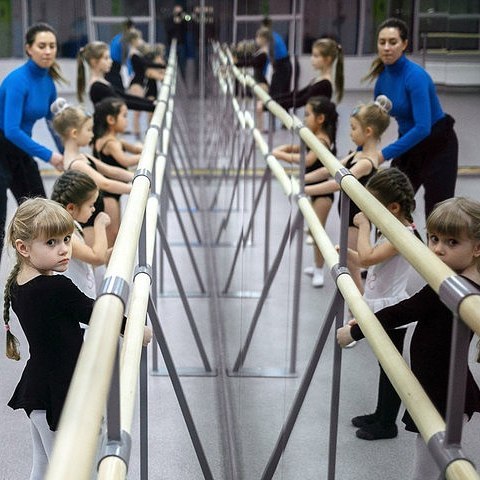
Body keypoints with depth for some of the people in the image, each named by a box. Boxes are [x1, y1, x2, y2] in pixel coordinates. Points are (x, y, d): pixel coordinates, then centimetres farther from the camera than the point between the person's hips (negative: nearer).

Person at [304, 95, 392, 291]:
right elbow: (329, 170, 9)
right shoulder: (359, 154, 6)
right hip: (350, 216, 9)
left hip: (356, 220, -9)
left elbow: (338, 183, -35)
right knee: (349, 269, 18)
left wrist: (304, 190, -35)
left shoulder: (367, 162, -24)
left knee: (351, 270, -1)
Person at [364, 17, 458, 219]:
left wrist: (385, 154, -35)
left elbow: (423, 127, -33)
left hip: (438, 145, -7)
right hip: (409, 143, 7)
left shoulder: (415, 76, -26)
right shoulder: (382, 77, -3)